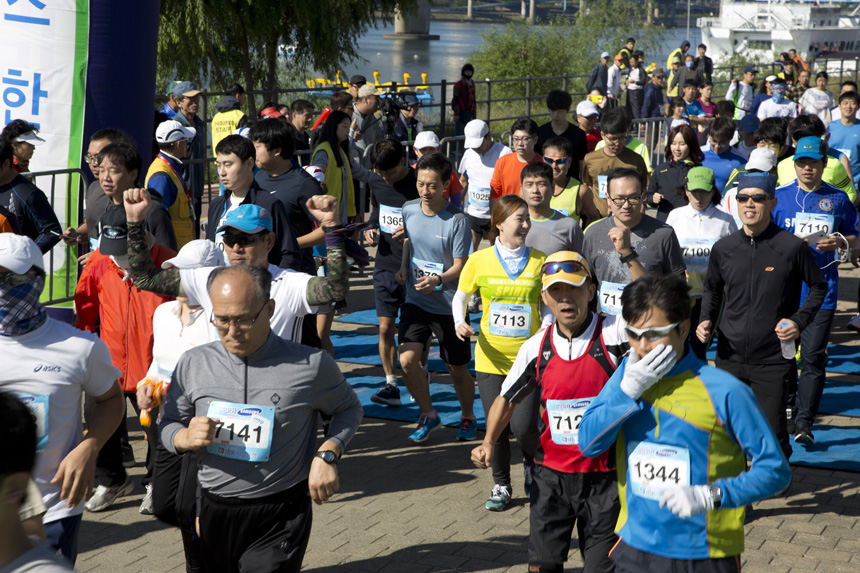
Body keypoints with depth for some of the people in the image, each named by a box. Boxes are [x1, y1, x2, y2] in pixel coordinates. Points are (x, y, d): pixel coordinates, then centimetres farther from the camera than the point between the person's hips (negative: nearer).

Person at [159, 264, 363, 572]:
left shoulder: (311, 366, -8)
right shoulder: (193, 364, -1)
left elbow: (349, 408, 9)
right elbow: (168, 425, 10)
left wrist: (327, 455, -8)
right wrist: (185, 438, -13)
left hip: (279, 522, -3)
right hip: (213, 512, 4)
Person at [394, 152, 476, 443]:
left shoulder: (457, 220, -17)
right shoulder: (408, 210, -3)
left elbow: (460, 266, -15)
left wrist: (437, 280, -34)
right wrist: (403, 268, 1)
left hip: (449, 305, -3)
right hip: (415, 301, 3)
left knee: (458, 369, 9)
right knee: (407, 359, -13)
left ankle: (468, 417, 37)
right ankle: (428, 414, 10)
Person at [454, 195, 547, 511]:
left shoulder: (539, 261, 0)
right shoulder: (479, 260, -2)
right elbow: (459, 298, 9)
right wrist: (460, 323, -9)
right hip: (490, 358, 1)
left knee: (524, 427, -9)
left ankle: (532, 462, 26)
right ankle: (501, 485, 27)